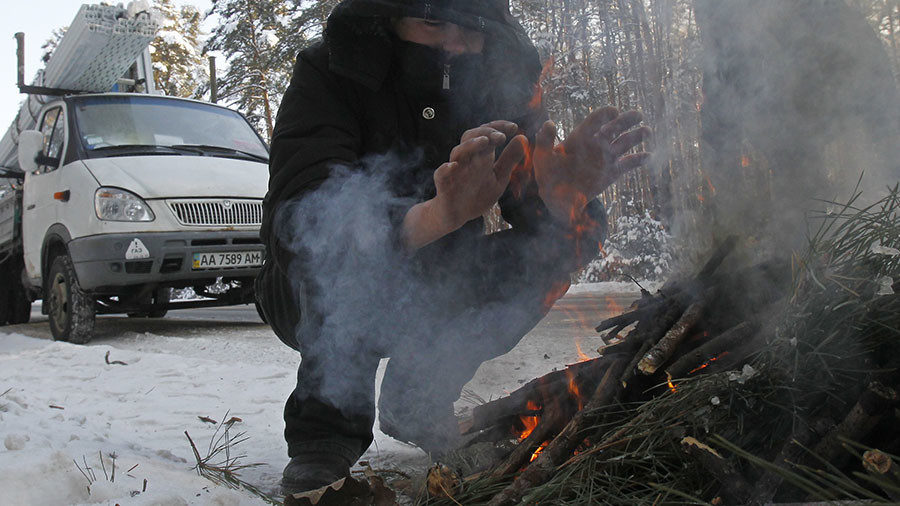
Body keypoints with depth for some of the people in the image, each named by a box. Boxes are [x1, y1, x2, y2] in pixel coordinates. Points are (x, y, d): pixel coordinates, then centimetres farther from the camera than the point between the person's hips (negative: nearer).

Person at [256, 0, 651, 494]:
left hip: (433, 302, 5)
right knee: (347, 248, -34)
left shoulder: (502, 83, -9)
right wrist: (433, 217, -54)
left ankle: (415, 400, 3)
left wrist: (564, 198, -43)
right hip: (314, 299, -4)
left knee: (555, 243, -15)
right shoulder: (330, 73, -21)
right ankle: (327, 426, -12)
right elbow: (296, 223, -37)